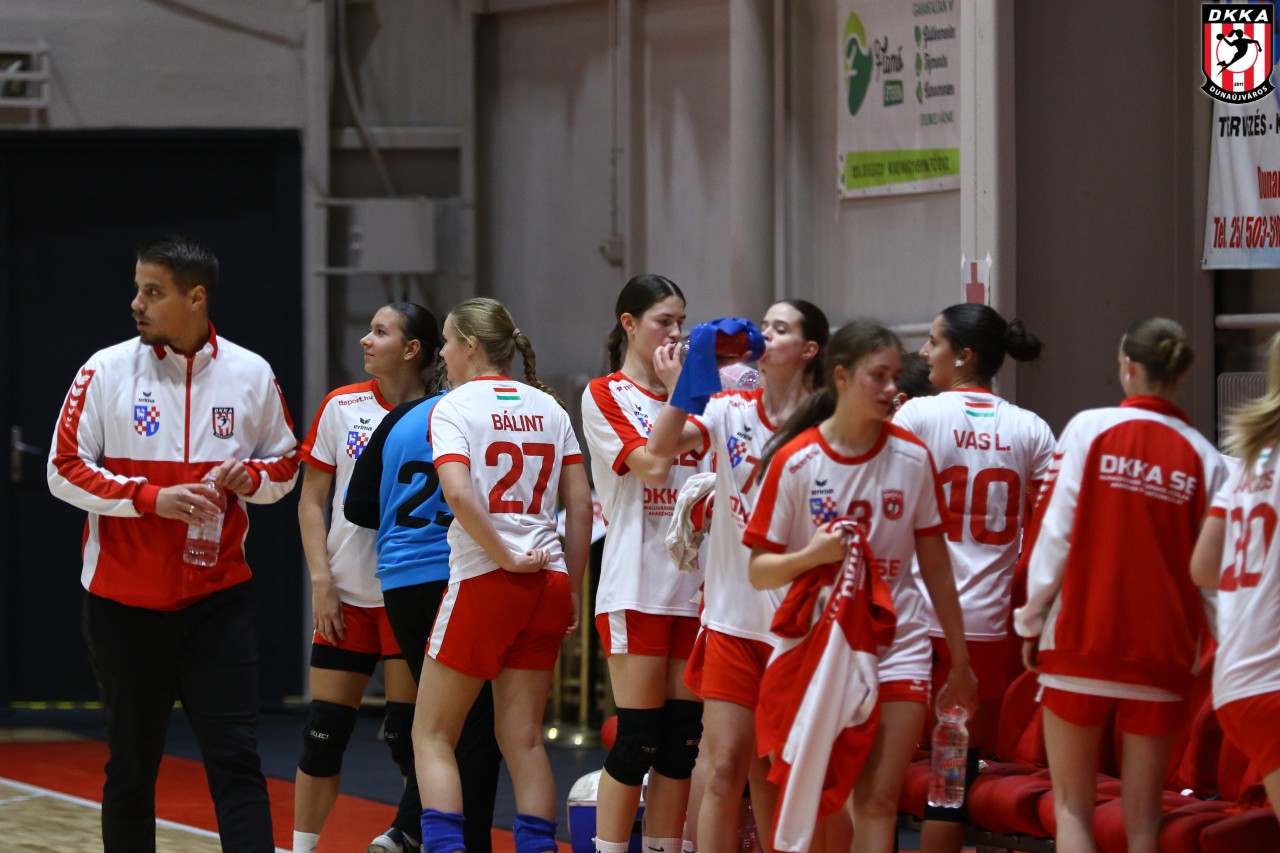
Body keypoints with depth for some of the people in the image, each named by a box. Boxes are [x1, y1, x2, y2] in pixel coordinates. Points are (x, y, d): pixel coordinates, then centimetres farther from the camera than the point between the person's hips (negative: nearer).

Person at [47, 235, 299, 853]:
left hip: (218, 597, 0)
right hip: (124, 599, 0)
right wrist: (152, 497, -16)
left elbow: (286, 466, 14)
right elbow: (64, 471, -4)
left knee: (235, 757, -7)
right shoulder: (106, 371, -3)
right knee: (131, 763, 8)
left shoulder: (251, 375, 2)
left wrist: (248, 475, -9)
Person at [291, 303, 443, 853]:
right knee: (324, 731, 3)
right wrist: (322, 581, -3)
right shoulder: (342, 407, 4)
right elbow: (311, 501, 7)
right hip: (348, 594, 2)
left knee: (410, 732, -4)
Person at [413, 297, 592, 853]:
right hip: (547, 583, 5)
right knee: (523, 738, 9)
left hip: (484, 580, -5)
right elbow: (580, 504, 9)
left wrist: (506, 558, -12)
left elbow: (459, 494, -20)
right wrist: (570, 589, 12)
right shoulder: (547, 406, 12)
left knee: (432, 734, 4)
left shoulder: (454, 407, -4)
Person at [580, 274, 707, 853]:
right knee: (637, 738, -8)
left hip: (692, 585, 6)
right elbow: (651, 463, -14)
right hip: (636, 587, -6)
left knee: (683, 739, 4)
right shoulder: (605, 395, -1)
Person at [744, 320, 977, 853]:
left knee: (879, 800, -4)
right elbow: (760, 570, -5)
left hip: (898, 645, 2)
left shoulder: (913, 458, 1)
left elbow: (934, 564, 10)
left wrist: (959, 658, 13)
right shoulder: (794, 462, -6)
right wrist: (813, 555, -25)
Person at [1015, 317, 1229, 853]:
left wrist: (1032, 620, 3)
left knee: (1072, 807, 7)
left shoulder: (1089, 430, -5)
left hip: (1080, 643, -2)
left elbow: (1055, 532, -7)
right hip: (1163, 651, 2)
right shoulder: (1203, 458, 0)